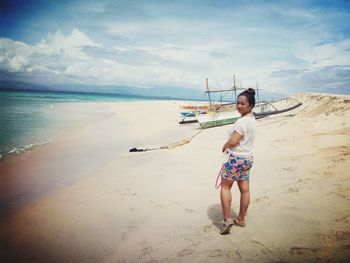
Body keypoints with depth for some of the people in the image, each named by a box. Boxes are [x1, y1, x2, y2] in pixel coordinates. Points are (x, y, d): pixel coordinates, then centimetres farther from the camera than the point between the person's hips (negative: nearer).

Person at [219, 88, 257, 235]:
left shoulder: (243, 121, -22)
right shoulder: (252, 119, 9)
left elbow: (233, 141, -25)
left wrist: (224, 146, -4)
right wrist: (229, 146, 3)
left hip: (236, 159, -9)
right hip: (247, 158, 9)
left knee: (225, 186, 5)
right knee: (245, 190, 13)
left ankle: (227, 219, 5)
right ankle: (241, 219, 26)